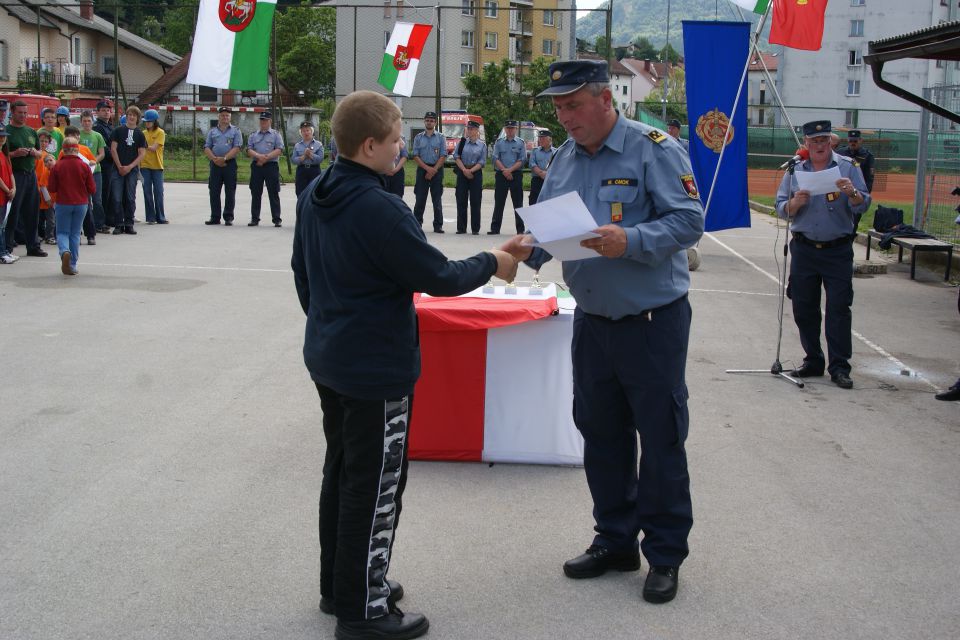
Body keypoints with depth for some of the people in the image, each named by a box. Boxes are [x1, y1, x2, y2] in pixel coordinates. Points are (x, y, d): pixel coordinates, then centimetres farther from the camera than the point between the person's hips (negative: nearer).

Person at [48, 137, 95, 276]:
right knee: (75, 233, 12)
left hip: (63, 204, -1)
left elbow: (52, 188, -3)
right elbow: (92, 189, -4)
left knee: (62, 232, 10)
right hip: (81, 204, 1)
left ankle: (65, 251, -22)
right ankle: (72, 265, 12)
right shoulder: (84, 166, -8)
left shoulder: (57, 166, -8)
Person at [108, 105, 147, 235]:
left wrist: (129, 167, -8)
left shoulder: (139, 134, 7)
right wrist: (119, 166, -6)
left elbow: (142, 153, 3)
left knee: (130, 198, 3)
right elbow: (113, 149, 1)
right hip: (118, 169, -1)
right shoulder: (118, 130, 4)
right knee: (117, 198, -3)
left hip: (132, 170, 1)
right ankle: (119, 224, 4)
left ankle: (129, 225, 9)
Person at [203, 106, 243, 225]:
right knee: (214, 192, 3)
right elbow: (206, 148, 7)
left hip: (230, 163, -2)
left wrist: (224, 158, -16)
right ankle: (215, 217, 9)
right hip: (215, 164, 3)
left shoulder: (236, 131, 6)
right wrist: (214, 159, -10)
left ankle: (228, 217, 4)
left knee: (230, 192, -1)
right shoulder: (212, 131, 14)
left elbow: (237, 148, -6)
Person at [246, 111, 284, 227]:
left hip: (271, 166, -3)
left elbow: (279, 150, -4)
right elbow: (249, 150, 5)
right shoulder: (253, 135, 15)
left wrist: (266, 157, -15)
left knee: (273, 194, -2)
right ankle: (254, 218, 10)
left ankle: (277, 219, 1)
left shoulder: (275, 135, 7)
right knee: (256, 193, 4)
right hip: (256, 166, 3)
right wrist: (259, 156, -15)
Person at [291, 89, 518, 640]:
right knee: (375, 489, 2)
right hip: (377, 371, -9)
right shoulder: (380, 209, -25)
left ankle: (339, 587, 33)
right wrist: (492, 263, -4)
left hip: (329, 360, 10)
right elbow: (439, 277, -20)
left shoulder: (315, 197, 4)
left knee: (342, 473, 20)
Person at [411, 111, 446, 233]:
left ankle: (438, 226, 2)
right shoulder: (418, 138, 7)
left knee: (437, 200, 0)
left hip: (437, 170, -1)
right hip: (422, 169, 1)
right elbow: (416, 156, 2)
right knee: (420, 199, 0)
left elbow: (443, 156, -1)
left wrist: (433, 170, -11)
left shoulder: (441, 138, 5)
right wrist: (427, 168, -10)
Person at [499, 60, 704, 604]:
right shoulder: (564, 158, 8)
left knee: (660, 439, 3)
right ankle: (615, 540, 31)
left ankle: (666, 554, 17)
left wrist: (630, 242, -31)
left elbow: (688, 220, -18)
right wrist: (528, 248, -11)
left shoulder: (653, 149, -12)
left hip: (653, 320, -6)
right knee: (600, 434, 15)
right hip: (592, 319, 7)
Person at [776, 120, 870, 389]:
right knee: (803, 309, 7)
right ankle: (813, 362, 20)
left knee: (839, 309, -4)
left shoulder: (848, 167, 1)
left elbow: (863, 206, -5)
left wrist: (852, 193, -25)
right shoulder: (795, 170, 8)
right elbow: (781, 208, 6)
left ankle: (839, 367, 0)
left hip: (838, 250, -3)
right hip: (804, 250, 3)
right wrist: (795, 203, -15)